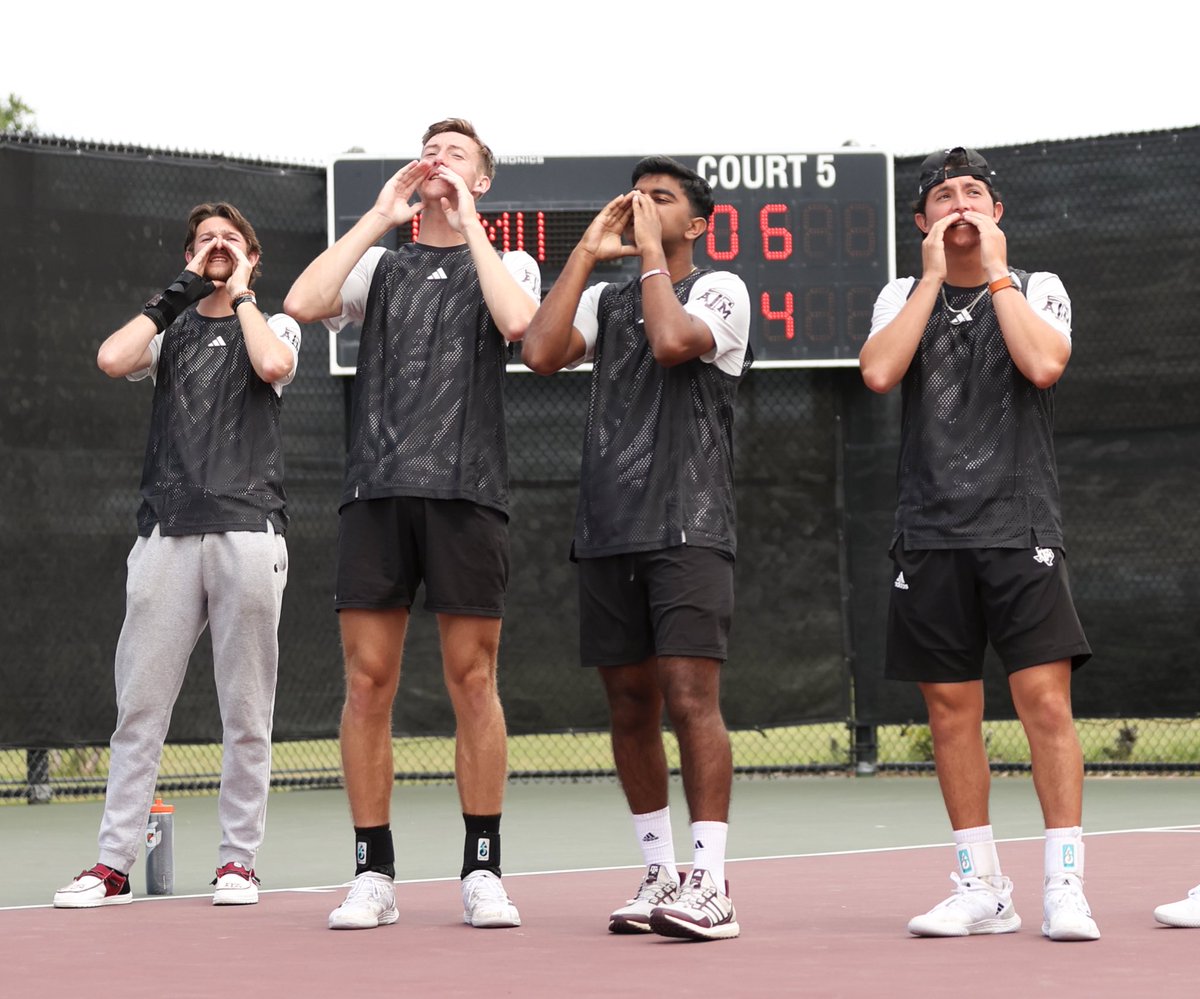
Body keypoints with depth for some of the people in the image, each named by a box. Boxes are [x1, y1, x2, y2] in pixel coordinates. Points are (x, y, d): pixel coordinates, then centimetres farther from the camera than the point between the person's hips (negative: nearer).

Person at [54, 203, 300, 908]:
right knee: (140, 707, -3)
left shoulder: (276, 325, 16)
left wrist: (239, 290, 3)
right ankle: (114, 863, -1)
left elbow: (274, 364, -9)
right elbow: (113, 360, -2)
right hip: (167, 530, 1)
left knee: (247, 711, -1)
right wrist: (181, 291, 3)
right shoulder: (171, 328, 20)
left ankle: (239, 858, 6)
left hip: (249, 527, -1)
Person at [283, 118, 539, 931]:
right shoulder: (380, 265, 19)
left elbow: (517, 319, -10)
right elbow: (303, 303, -1)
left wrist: (466, 220, -3)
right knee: (368, 683, -2)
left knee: (473, 681, -1)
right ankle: (374, 875, 4)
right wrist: (381, 216, 2)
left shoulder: (509, 264, 14)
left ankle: (483, 872, 6)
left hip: (467, 491, -2)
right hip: (377, 489, 2)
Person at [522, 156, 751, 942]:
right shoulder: (605, 297, 18)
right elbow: (541, 353, 0)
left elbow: (672, 340, -18)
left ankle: (709, 887, -15)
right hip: (608, 533, 6)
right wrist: (588, 253, 2)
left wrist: (651, 251, -5)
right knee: (631, 707, 7)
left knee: (691, 698, -14)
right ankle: (661, 876, 16)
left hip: (689, 530, -5)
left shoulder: (721, 289, 3)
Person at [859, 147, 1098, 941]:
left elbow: (1044, 364, -13)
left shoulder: (1037, 289, 7)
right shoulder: (903, 296, 13)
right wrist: (935, 276, -4)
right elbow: (879, 372, -6)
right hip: (931, 535, 3)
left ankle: (1066, 889, -9)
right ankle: (982, 891, 11)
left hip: (1021, 529, -2)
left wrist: (994, 272, -5)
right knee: (952, 709, 4)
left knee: (1046, 700, -11)